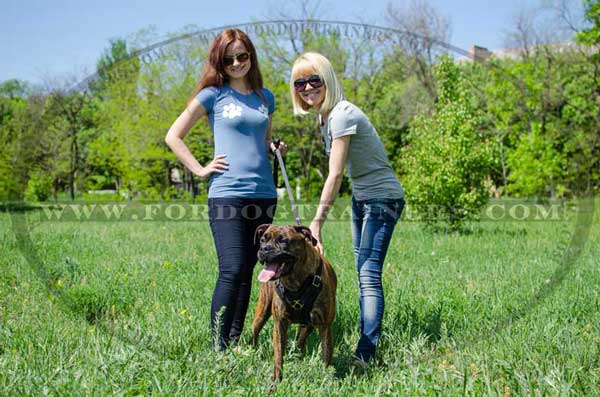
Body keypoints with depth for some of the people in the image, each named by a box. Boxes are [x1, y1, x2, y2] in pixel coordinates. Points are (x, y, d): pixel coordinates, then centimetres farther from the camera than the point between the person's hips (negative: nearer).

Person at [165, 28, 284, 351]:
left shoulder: (265, 97, 16)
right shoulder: (213, 95, 2)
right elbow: (173, 136, 3)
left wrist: (276, 148, 8)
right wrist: (200, 170, -4)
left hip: (263, 195, 5)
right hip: (227, 195, -5)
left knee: (247, 272, 8)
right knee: (232, 271, -13)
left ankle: (235, 342, 17)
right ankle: (218, 347, -7)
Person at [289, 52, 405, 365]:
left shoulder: (342, 114, -21)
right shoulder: (323, 117, 8)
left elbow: (335, 174, -24)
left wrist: (317, 222, -22)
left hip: (383, 198, -10)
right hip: (360, 198, 10)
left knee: (369, 274, -16)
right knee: (363, 272, 13)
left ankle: (365, 354, -18)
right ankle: (365, 339, 21)